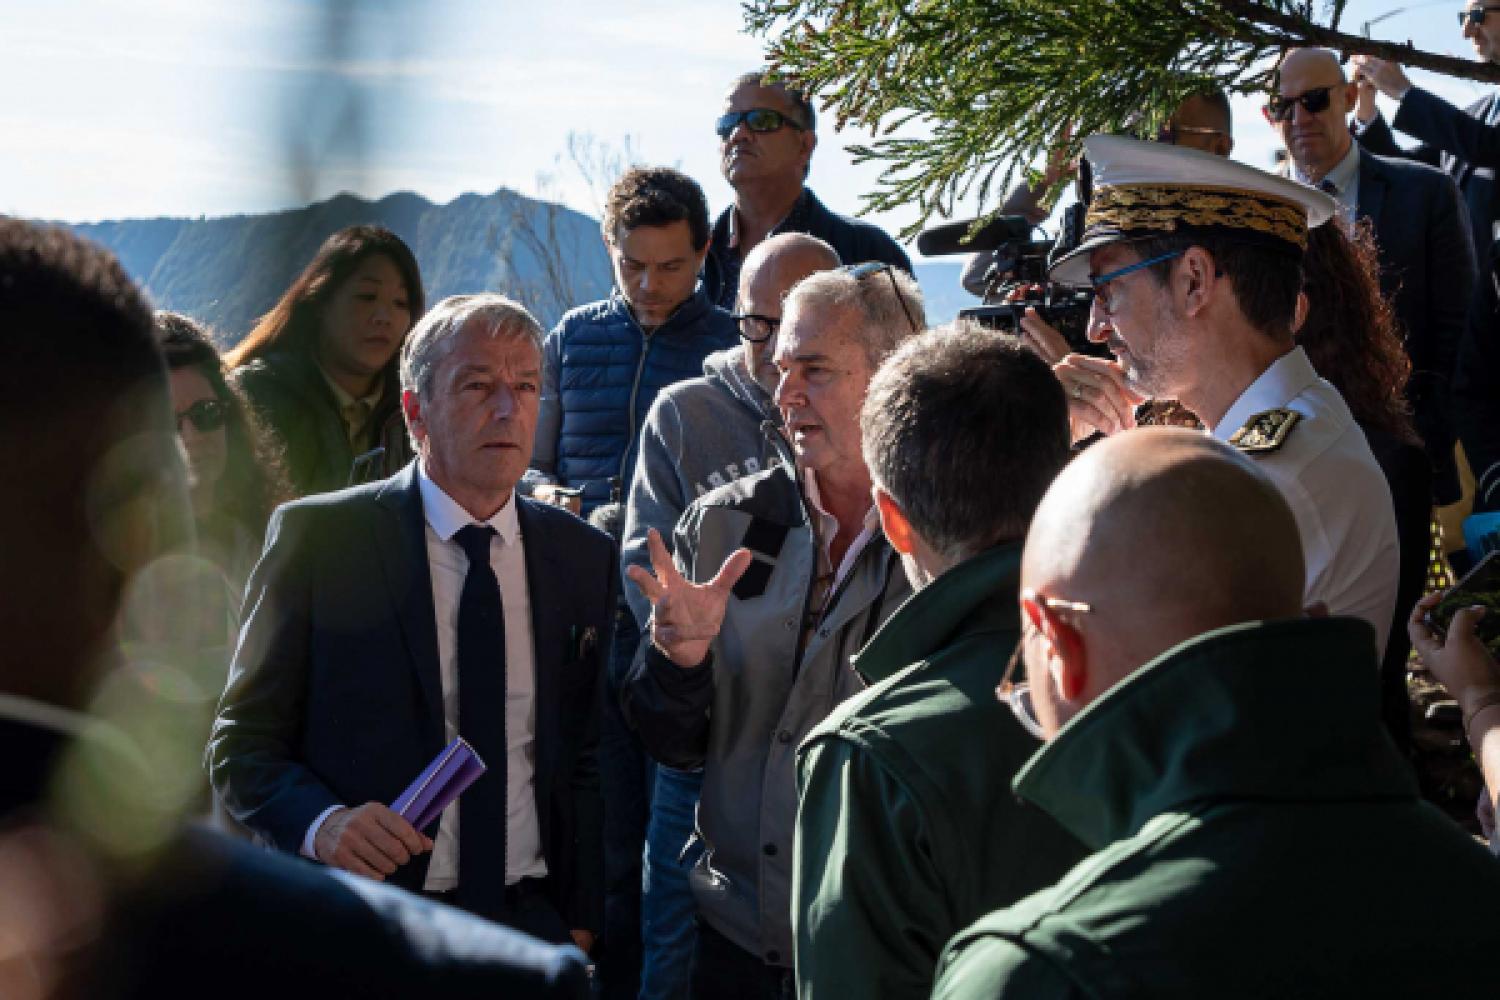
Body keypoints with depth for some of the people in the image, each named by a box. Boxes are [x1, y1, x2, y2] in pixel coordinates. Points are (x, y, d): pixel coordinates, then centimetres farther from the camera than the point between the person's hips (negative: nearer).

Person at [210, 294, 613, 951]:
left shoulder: (586, 558, 5)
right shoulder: (315, 538, -5)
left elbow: (590, 757, 10)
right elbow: (242, 743, -5)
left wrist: (583, 918, 3)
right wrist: (322, 822, -23)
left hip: (531, 922, 3)